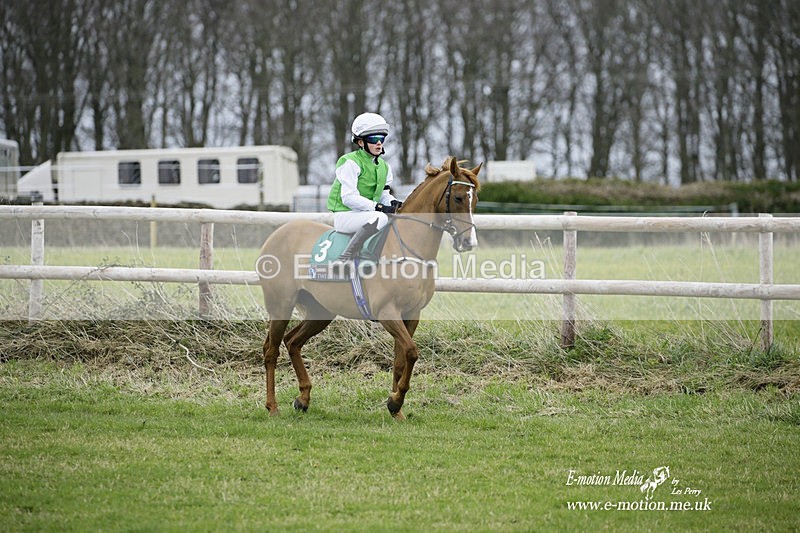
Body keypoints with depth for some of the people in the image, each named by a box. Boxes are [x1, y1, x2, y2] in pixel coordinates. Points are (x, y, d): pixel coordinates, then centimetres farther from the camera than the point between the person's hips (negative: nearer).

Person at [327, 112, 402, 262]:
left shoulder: (384, 167, 14)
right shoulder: (350, 162, -12)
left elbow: (384, 194, 14)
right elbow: (349, 198, -21)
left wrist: (393, 203, -11)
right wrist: (377, 207, -26)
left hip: (366, 213, 8)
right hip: (345, 215, -8)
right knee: (380, 218, -35)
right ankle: (345, 259, -32)